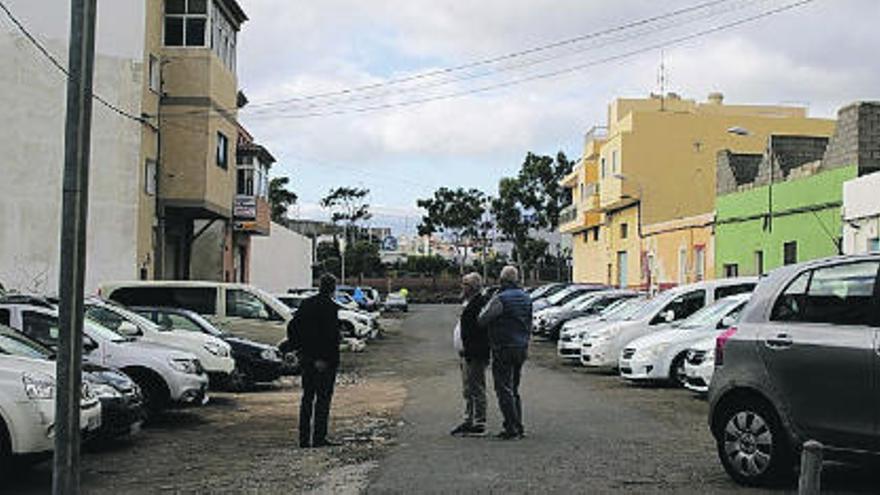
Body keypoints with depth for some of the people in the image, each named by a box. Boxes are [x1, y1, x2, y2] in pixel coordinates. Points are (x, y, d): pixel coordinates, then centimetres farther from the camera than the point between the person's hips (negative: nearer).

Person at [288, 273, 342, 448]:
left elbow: (292, 327, 11)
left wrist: (297, 347, 15)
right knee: (323, 398, 1)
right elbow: (329, 334, -21)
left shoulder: (306, 304, 8)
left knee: (307, 397, 13)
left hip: (306, 358, 7)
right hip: (324, 361, -7)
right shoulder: (330, 307, -14)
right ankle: (319, 438, 2)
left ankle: (304, 439, 15)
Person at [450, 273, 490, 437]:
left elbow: (477, 331, -22)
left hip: (475, 355, -11)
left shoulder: (478, 304, -16)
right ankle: (469, 421, 23)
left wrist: (468, 352, -24)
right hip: (468, 355, 11)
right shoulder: (470, 304, 18)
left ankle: (479, 424, -1)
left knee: (476, 390, -6)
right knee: (468, 391, 16)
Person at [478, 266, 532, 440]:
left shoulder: (500, 298, -16)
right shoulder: (526, 298, 9)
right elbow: (529, 325, 15)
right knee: (514, 389, 16)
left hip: (503, 349, -8)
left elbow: (482, 319, -15)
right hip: (521, 348, 8)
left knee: (504, 390, -2)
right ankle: (518, 427, 17)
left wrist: (485, 308, 5)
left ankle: (512, 428, -5)